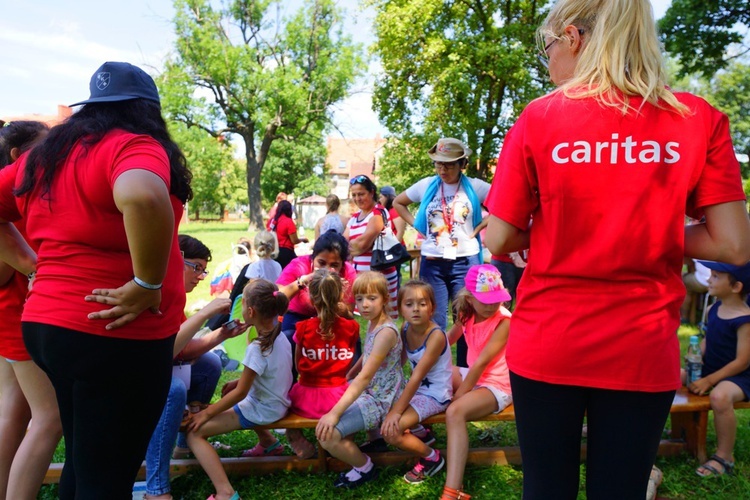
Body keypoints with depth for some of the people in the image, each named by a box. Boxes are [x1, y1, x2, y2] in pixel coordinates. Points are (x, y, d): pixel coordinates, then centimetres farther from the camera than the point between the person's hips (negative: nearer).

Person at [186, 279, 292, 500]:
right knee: (228, 403, 37)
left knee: (194, 432, -11)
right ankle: (267, 442, 36)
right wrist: (239, 382, 9)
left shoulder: (257, 348, -26)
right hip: (277, 402, 9)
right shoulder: (280, 336, -2)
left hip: (261, 410, -9)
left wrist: (207, 412, -12)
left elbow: (241, 393, -21)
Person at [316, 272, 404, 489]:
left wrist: (335, 413, -32)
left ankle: (365, 468, 6)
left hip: (381, 400, -10)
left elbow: (364, 377, -31)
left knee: (327, 433, -20)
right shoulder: (373, 323, 2)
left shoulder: (386, 332, -26)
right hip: (371, 392, 10)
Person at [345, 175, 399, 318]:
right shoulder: (354, 217, 17)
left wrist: (349, 245, 1)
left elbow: (363, 243, -17)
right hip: (359, 274, 7)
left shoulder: (378, 213, -8)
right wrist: (355, 247, -10)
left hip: (379, 275, -7)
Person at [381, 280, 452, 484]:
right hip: (417, 389, 8)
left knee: (390, 431, -20)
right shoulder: (405, 328, -5)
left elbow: (417, 376, -28)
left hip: (436, 394, -8)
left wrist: (396, 410, -28)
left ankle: (432, 458, 5)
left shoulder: (436, 336, -26)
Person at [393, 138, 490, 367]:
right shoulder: (426, 185, 5)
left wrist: (481, 226, -5)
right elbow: (398, 203, 17)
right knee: (434, 322, 6)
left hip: (465, 262, -1)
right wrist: (417, 225, 6)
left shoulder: (475, 187, -2)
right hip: (432, 263, 2)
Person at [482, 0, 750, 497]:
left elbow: (500, 240, -7)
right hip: (642, 353, 2)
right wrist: (651, 233, 11)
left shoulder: (539, 118, -7)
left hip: (546, 347, -1)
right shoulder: (700, 119, -2)